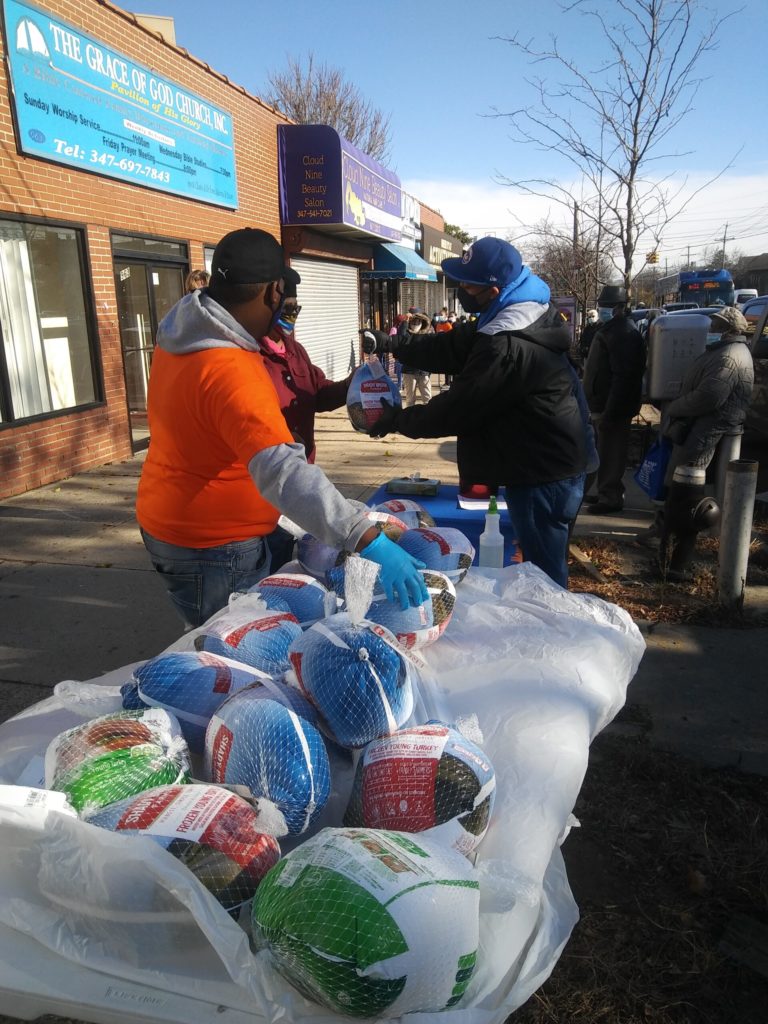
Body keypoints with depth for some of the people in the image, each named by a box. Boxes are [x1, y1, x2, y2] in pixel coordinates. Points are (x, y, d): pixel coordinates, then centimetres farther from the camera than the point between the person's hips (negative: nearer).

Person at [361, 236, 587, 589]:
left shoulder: (508, 346, -27)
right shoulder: (522, 318, 7)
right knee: (544, 570, 23)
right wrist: (391, 342, 2)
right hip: (552, 467, 11)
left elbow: (460, 407, -21)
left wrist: (397, 420, -7)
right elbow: (452, 348, 11)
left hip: (542, 479, -11)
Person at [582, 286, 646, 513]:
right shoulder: (609, 329, 19)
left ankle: (610, 497, 1)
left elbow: (623, 377, -24)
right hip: (603, 404, 11)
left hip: (613, 407, -11)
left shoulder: (624, 333, -16)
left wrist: (609, 411, -27)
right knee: (605, 452, 17)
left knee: (610, 453, -6)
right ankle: (606, 493, 27)